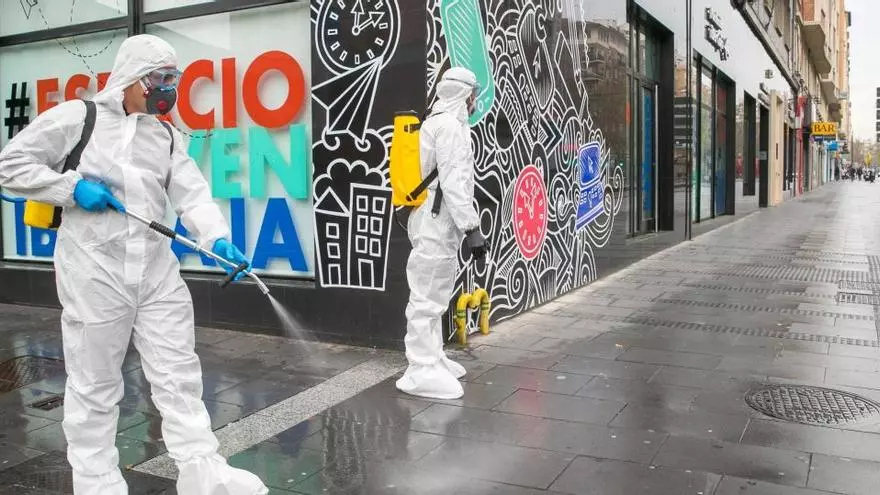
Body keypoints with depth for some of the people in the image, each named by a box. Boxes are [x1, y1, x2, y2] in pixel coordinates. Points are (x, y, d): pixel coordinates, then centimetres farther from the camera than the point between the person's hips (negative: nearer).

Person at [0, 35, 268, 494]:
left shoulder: (166, 135, 10)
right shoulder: (75, 117, -2)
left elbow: (193, 193, -3)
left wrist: (217, 237, -20)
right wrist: (73, 188, -13)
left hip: (158, 272, 4)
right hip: (94, 272, -4)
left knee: (179, 375, 6)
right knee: (95, 385, 7)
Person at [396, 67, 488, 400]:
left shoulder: (439, 123, 20)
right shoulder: (450, 125, -12)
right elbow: (453, 183, -21)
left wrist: (463, 225, 21)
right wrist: (471, 228, -23)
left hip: (436, 224, 11)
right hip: (438, 224, -11)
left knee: (434, 295, 17)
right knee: (428, 297, -8)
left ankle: (432, 358, 27)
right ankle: (422, 370, -5)